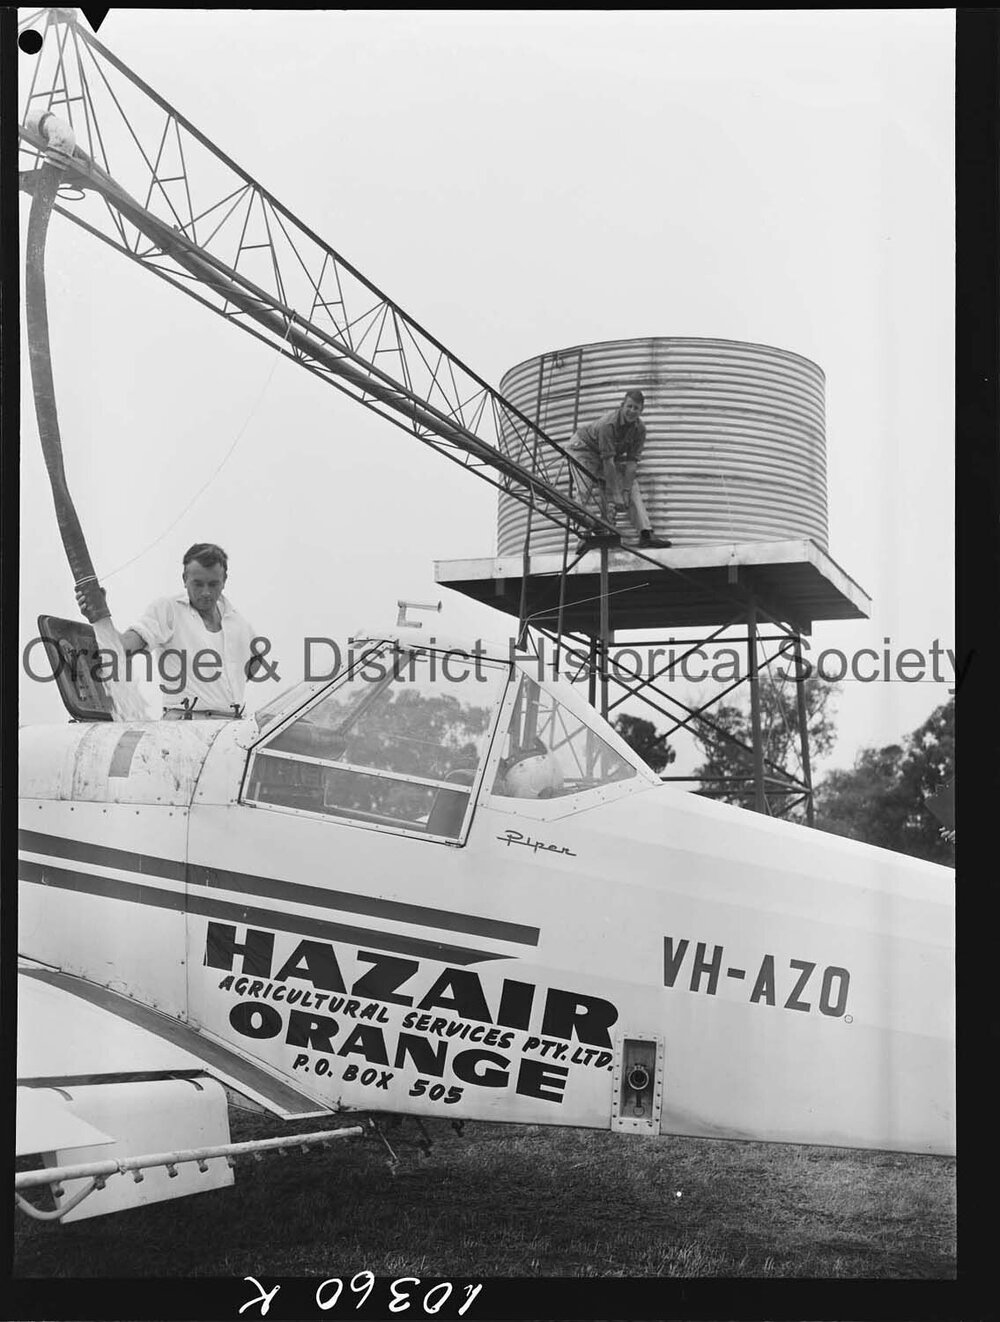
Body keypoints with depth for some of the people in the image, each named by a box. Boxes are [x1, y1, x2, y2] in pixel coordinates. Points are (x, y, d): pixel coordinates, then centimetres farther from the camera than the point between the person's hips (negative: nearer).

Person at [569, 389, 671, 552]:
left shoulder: (639, 429, -17)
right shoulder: (608, 424, -35)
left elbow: (631, 461, -18)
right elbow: (608, 461, -36)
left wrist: (625, 491, -26)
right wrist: (614, 496, -36)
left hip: (615, 454, 5)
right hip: (585, 448, -5)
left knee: (633, 489, -9)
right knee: (588, 491, -25)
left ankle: (646, 533, -16)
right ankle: (585, 534, -21)